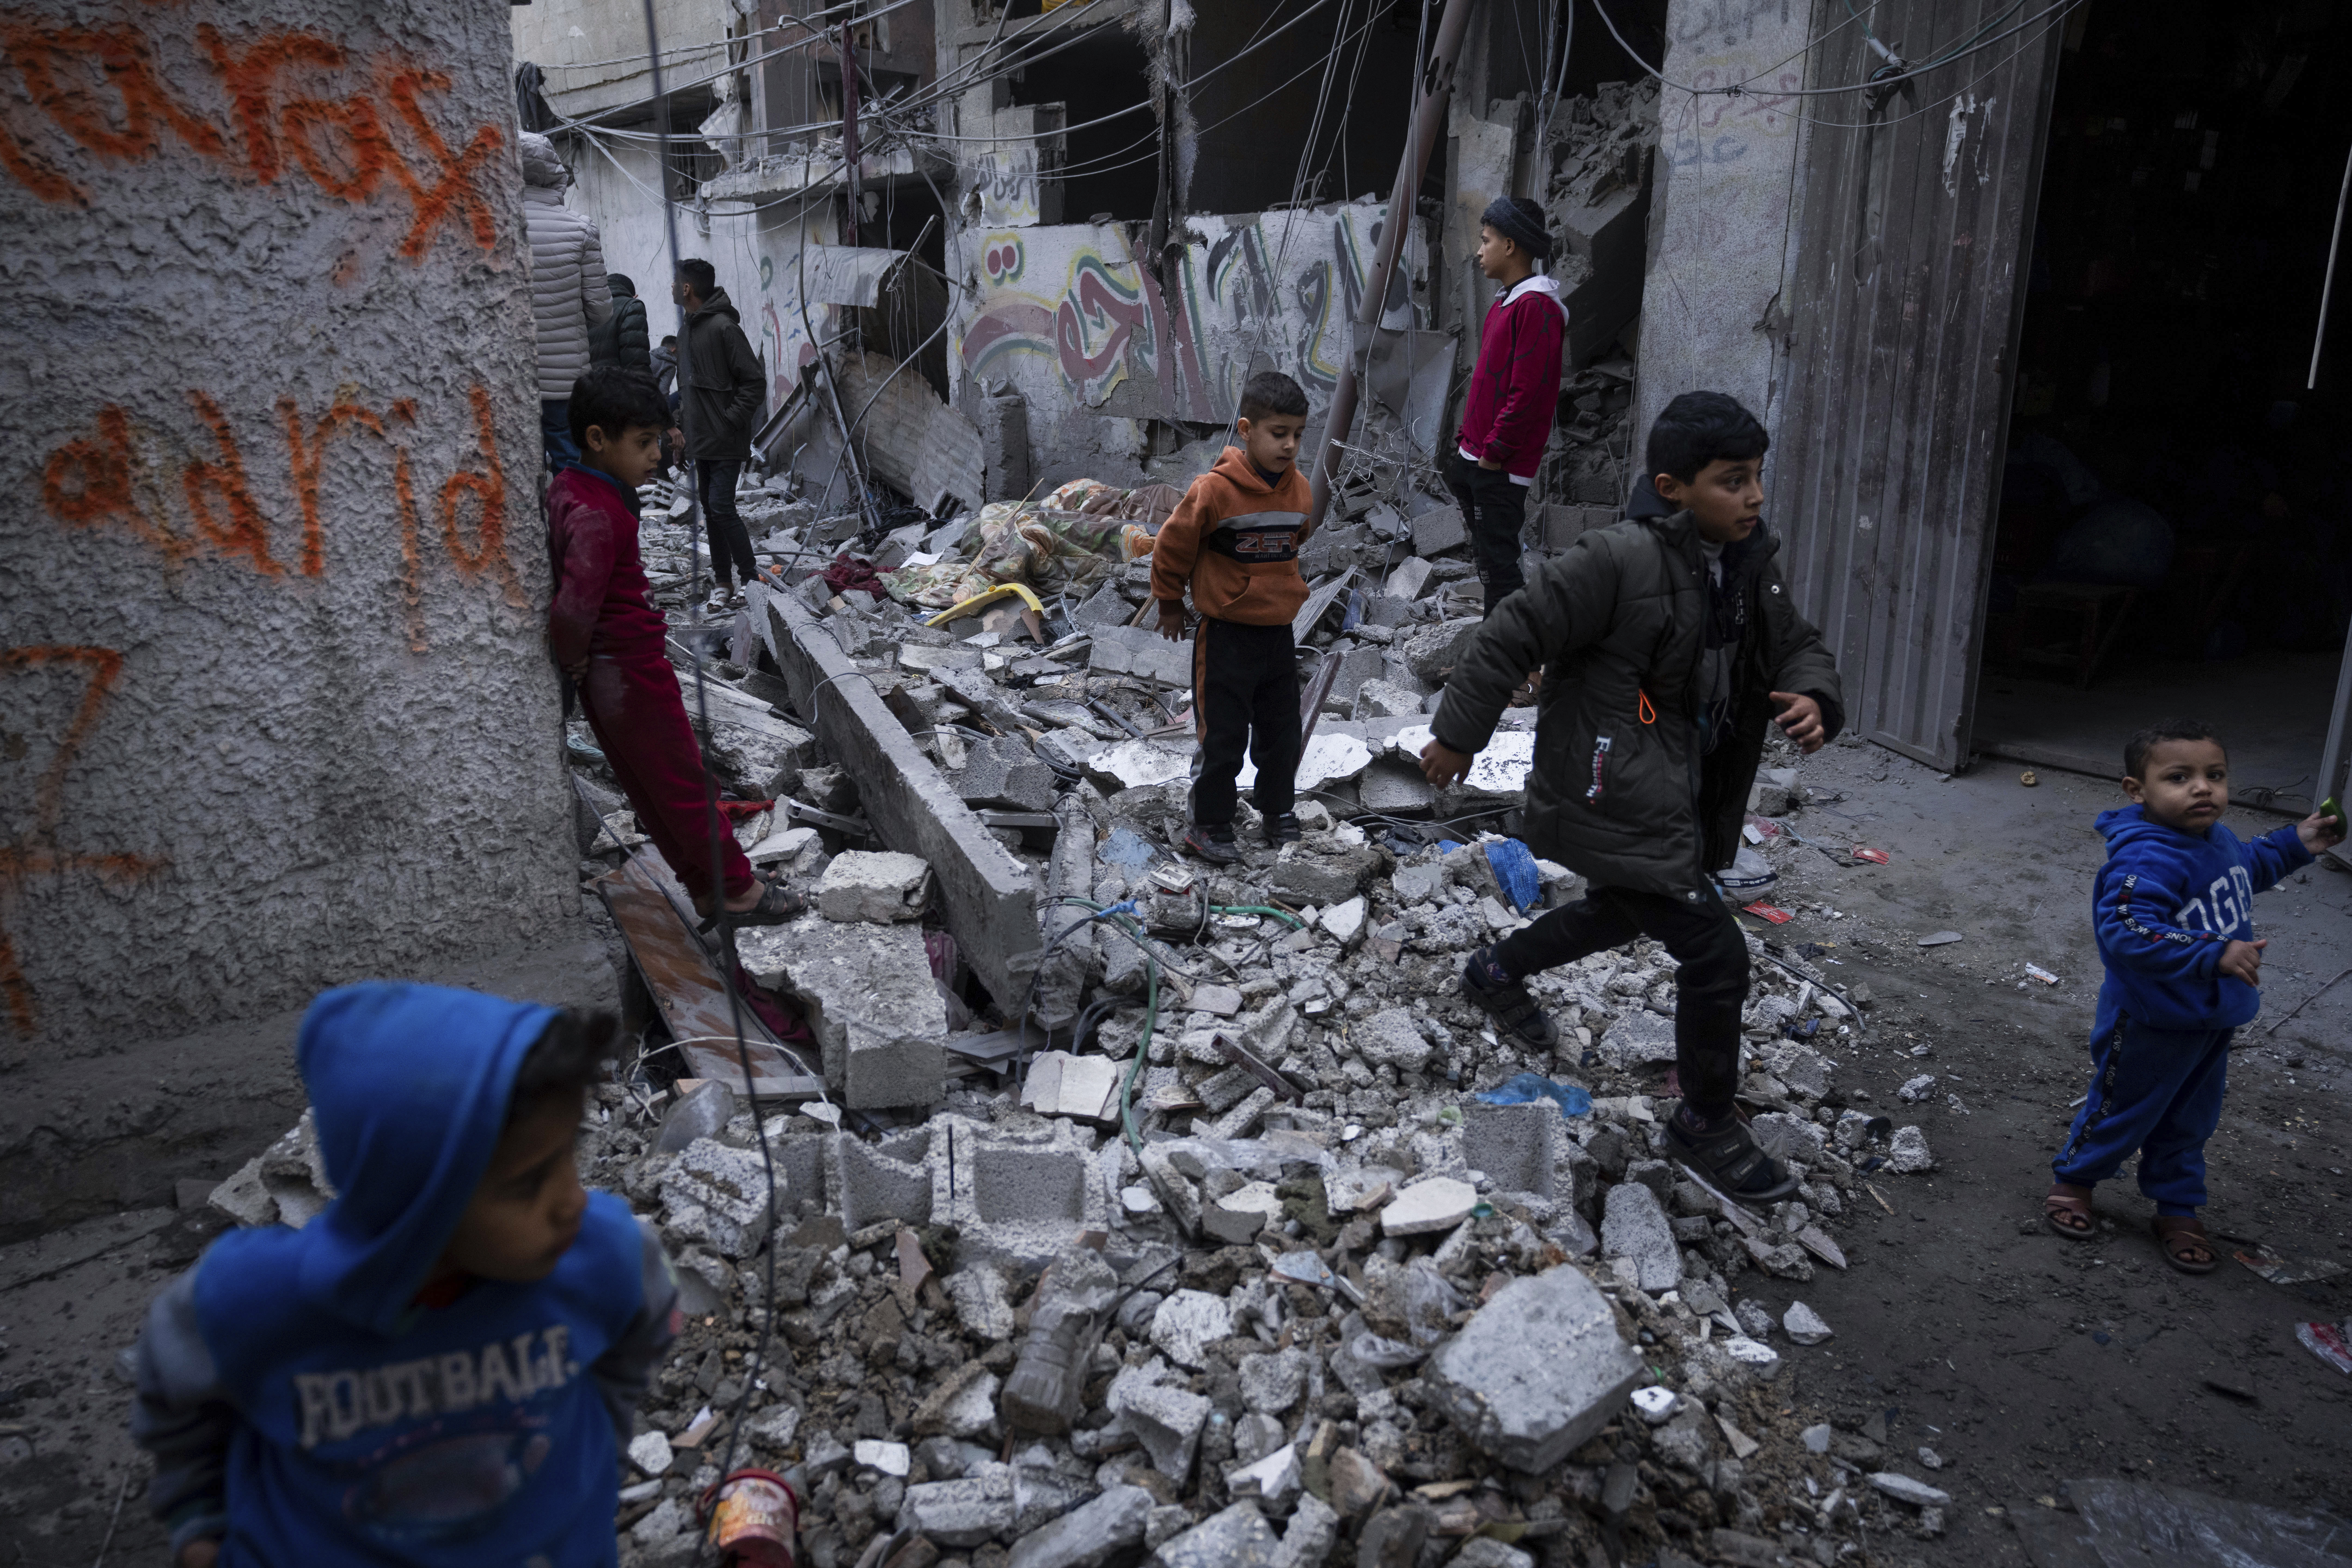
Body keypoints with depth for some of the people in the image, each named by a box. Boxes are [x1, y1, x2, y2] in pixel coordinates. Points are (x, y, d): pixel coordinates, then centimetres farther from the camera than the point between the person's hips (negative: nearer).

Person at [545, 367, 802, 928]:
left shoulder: (565, 489, 6)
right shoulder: (598, 514, -25)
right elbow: (576, 605, -34)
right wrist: (573, 658, -16)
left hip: (604, 675, 10)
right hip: (633, 667, -10)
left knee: (649, 788, 15)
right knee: (683, 782, 3)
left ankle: (708, 891, 27)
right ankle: (737, 891, 15)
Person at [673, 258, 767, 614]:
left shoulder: (723, 327, -15)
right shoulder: (692, 326, 14)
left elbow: (755, 383, -17)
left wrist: (731, 420, -19)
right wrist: (687, 416, 15)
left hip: (726, 441, -9)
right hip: (702, 439, 9)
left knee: (722, 507, -11)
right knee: (710, 509, 10)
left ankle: (750, 577, 1)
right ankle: (723, 584, 17)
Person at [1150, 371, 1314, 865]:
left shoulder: (1300, 490, -1)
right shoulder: (1214, 491, -20)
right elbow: (1171, 549, -7)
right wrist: (1171, 606, 5)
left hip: (1280, 633, 6)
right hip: (1227, 635, -6)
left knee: (1281, 731, 17)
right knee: (1223, 736, 2)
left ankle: (1279, 810, 36)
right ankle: (1210, 825, 17)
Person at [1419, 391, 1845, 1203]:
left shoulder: (1748, 565, 2)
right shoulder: (1619, 560, -24)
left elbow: (1799, 645, 14)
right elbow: (1513, 635, -19)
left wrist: (1812, 697, -9)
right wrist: (1457, 734, -13)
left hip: (1686, 794, 10)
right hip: (1616, 798, -10)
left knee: (1622, 914, 30)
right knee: (1716, 955, -7)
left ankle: (1498, 973, 57)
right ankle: (1706, 1124, 17)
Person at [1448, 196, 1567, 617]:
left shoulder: (1536, 306, -15)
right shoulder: (1506, 301, 17)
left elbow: (1529, 389, -21)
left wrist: (1494, 451, -18)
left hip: (1502, 467, -10)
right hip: (1477, 457, 10)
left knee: (1497, 559, -8)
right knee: (1486, 554, 15)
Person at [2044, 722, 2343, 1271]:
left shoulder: (2216, 840, 0)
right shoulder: (2148, 860, -31)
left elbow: (2244, 870, 25)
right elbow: (2127, 931, -41)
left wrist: (2294, 845, 15)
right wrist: (2214, 954, -41)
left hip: (2212, 1021, 8)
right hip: (2152, 1025, -8)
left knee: (2190, 1123, 20)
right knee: (2123, 1111, 12)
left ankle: (2177, 1211, 36)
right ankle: (2074, 1180, 35)